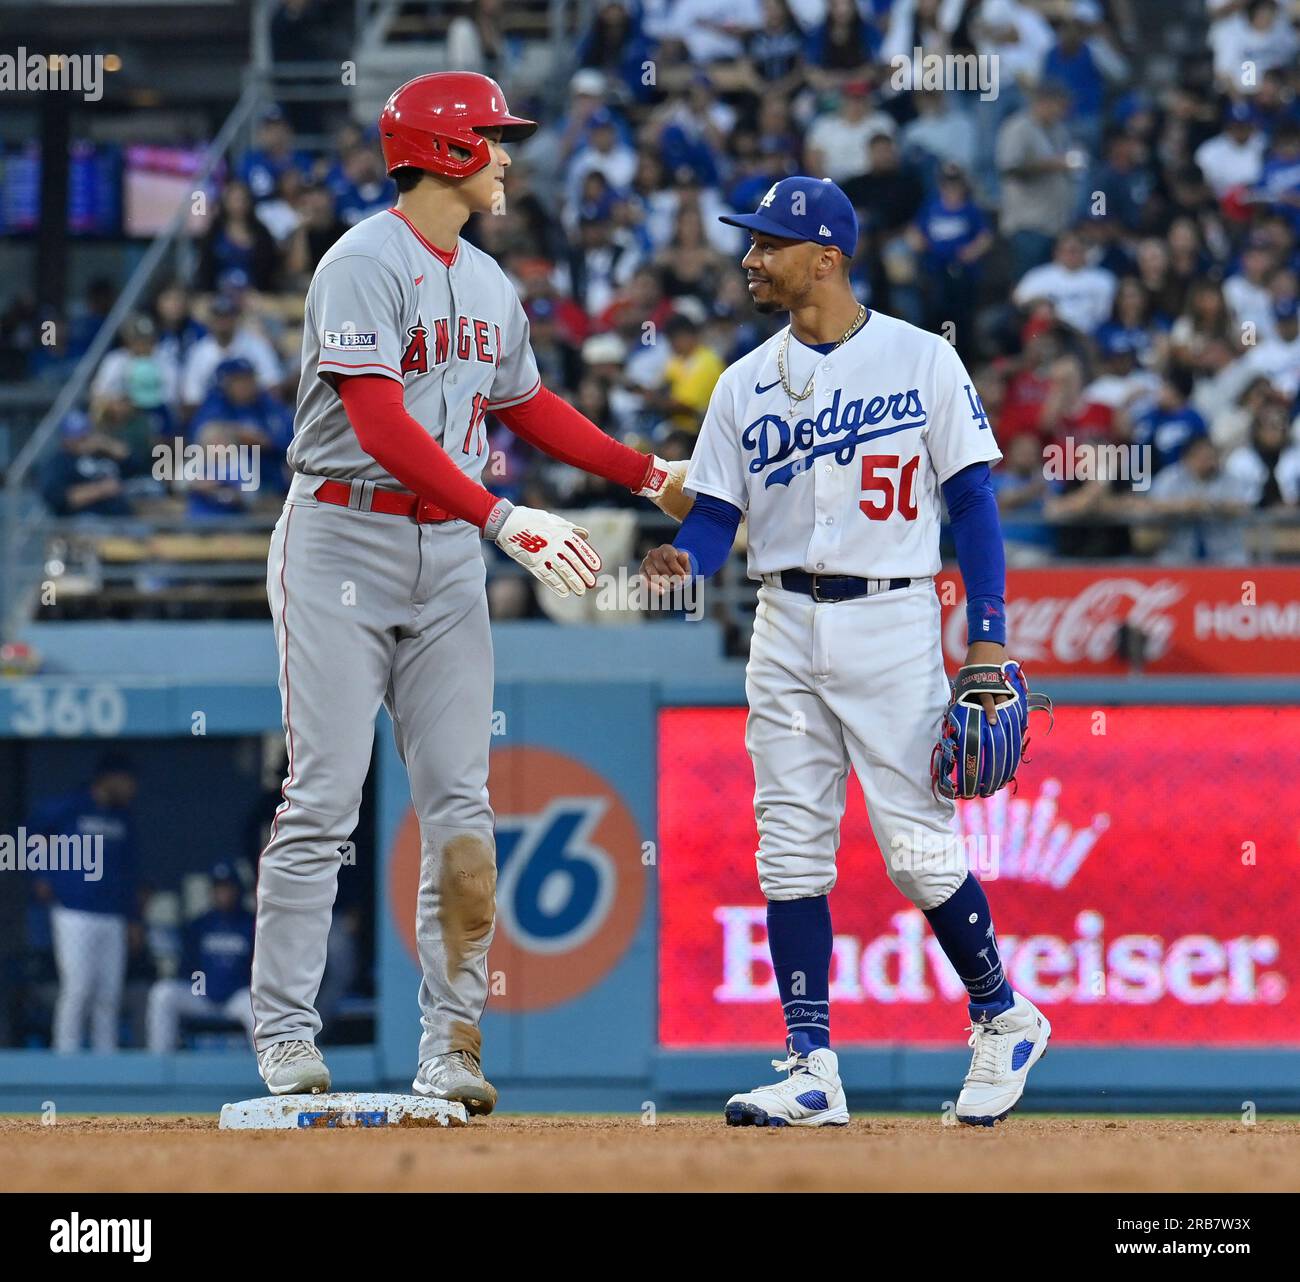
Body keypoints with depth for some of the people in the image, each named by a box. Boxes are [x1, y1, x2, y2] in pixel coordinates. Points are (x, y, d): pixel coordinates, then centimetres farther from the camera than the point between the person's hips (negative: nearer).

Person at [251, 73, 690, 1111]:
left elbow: (527, 404, 27)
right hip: (343, 544, -7)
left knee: (460, 802, 0)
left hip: (447, 557, 7)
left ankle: (453, 1046, 2)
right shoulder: (366, 265, -13)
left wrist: (649, 473, 19)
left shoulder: (489, 285, 13)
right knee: (324, 800, -6)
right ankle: (287, 1043, -1)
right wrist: (501, 517, -30)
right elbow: (380, 422, -24)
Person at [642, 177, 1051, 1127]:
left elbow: (972, 499, -1)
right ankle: (812, 1068, 2)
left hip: (894, 625, -4)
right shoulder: (746, 385, 10)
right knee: (791, 852, 0)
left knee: (916, 848, -7)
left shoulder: (922, 361, -1)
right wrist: (682, 560, -15)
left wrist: (989, 635, -9)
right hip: (787, 633, 4)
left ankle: (1005, 1019, 13)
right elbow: (716, 515, 8)